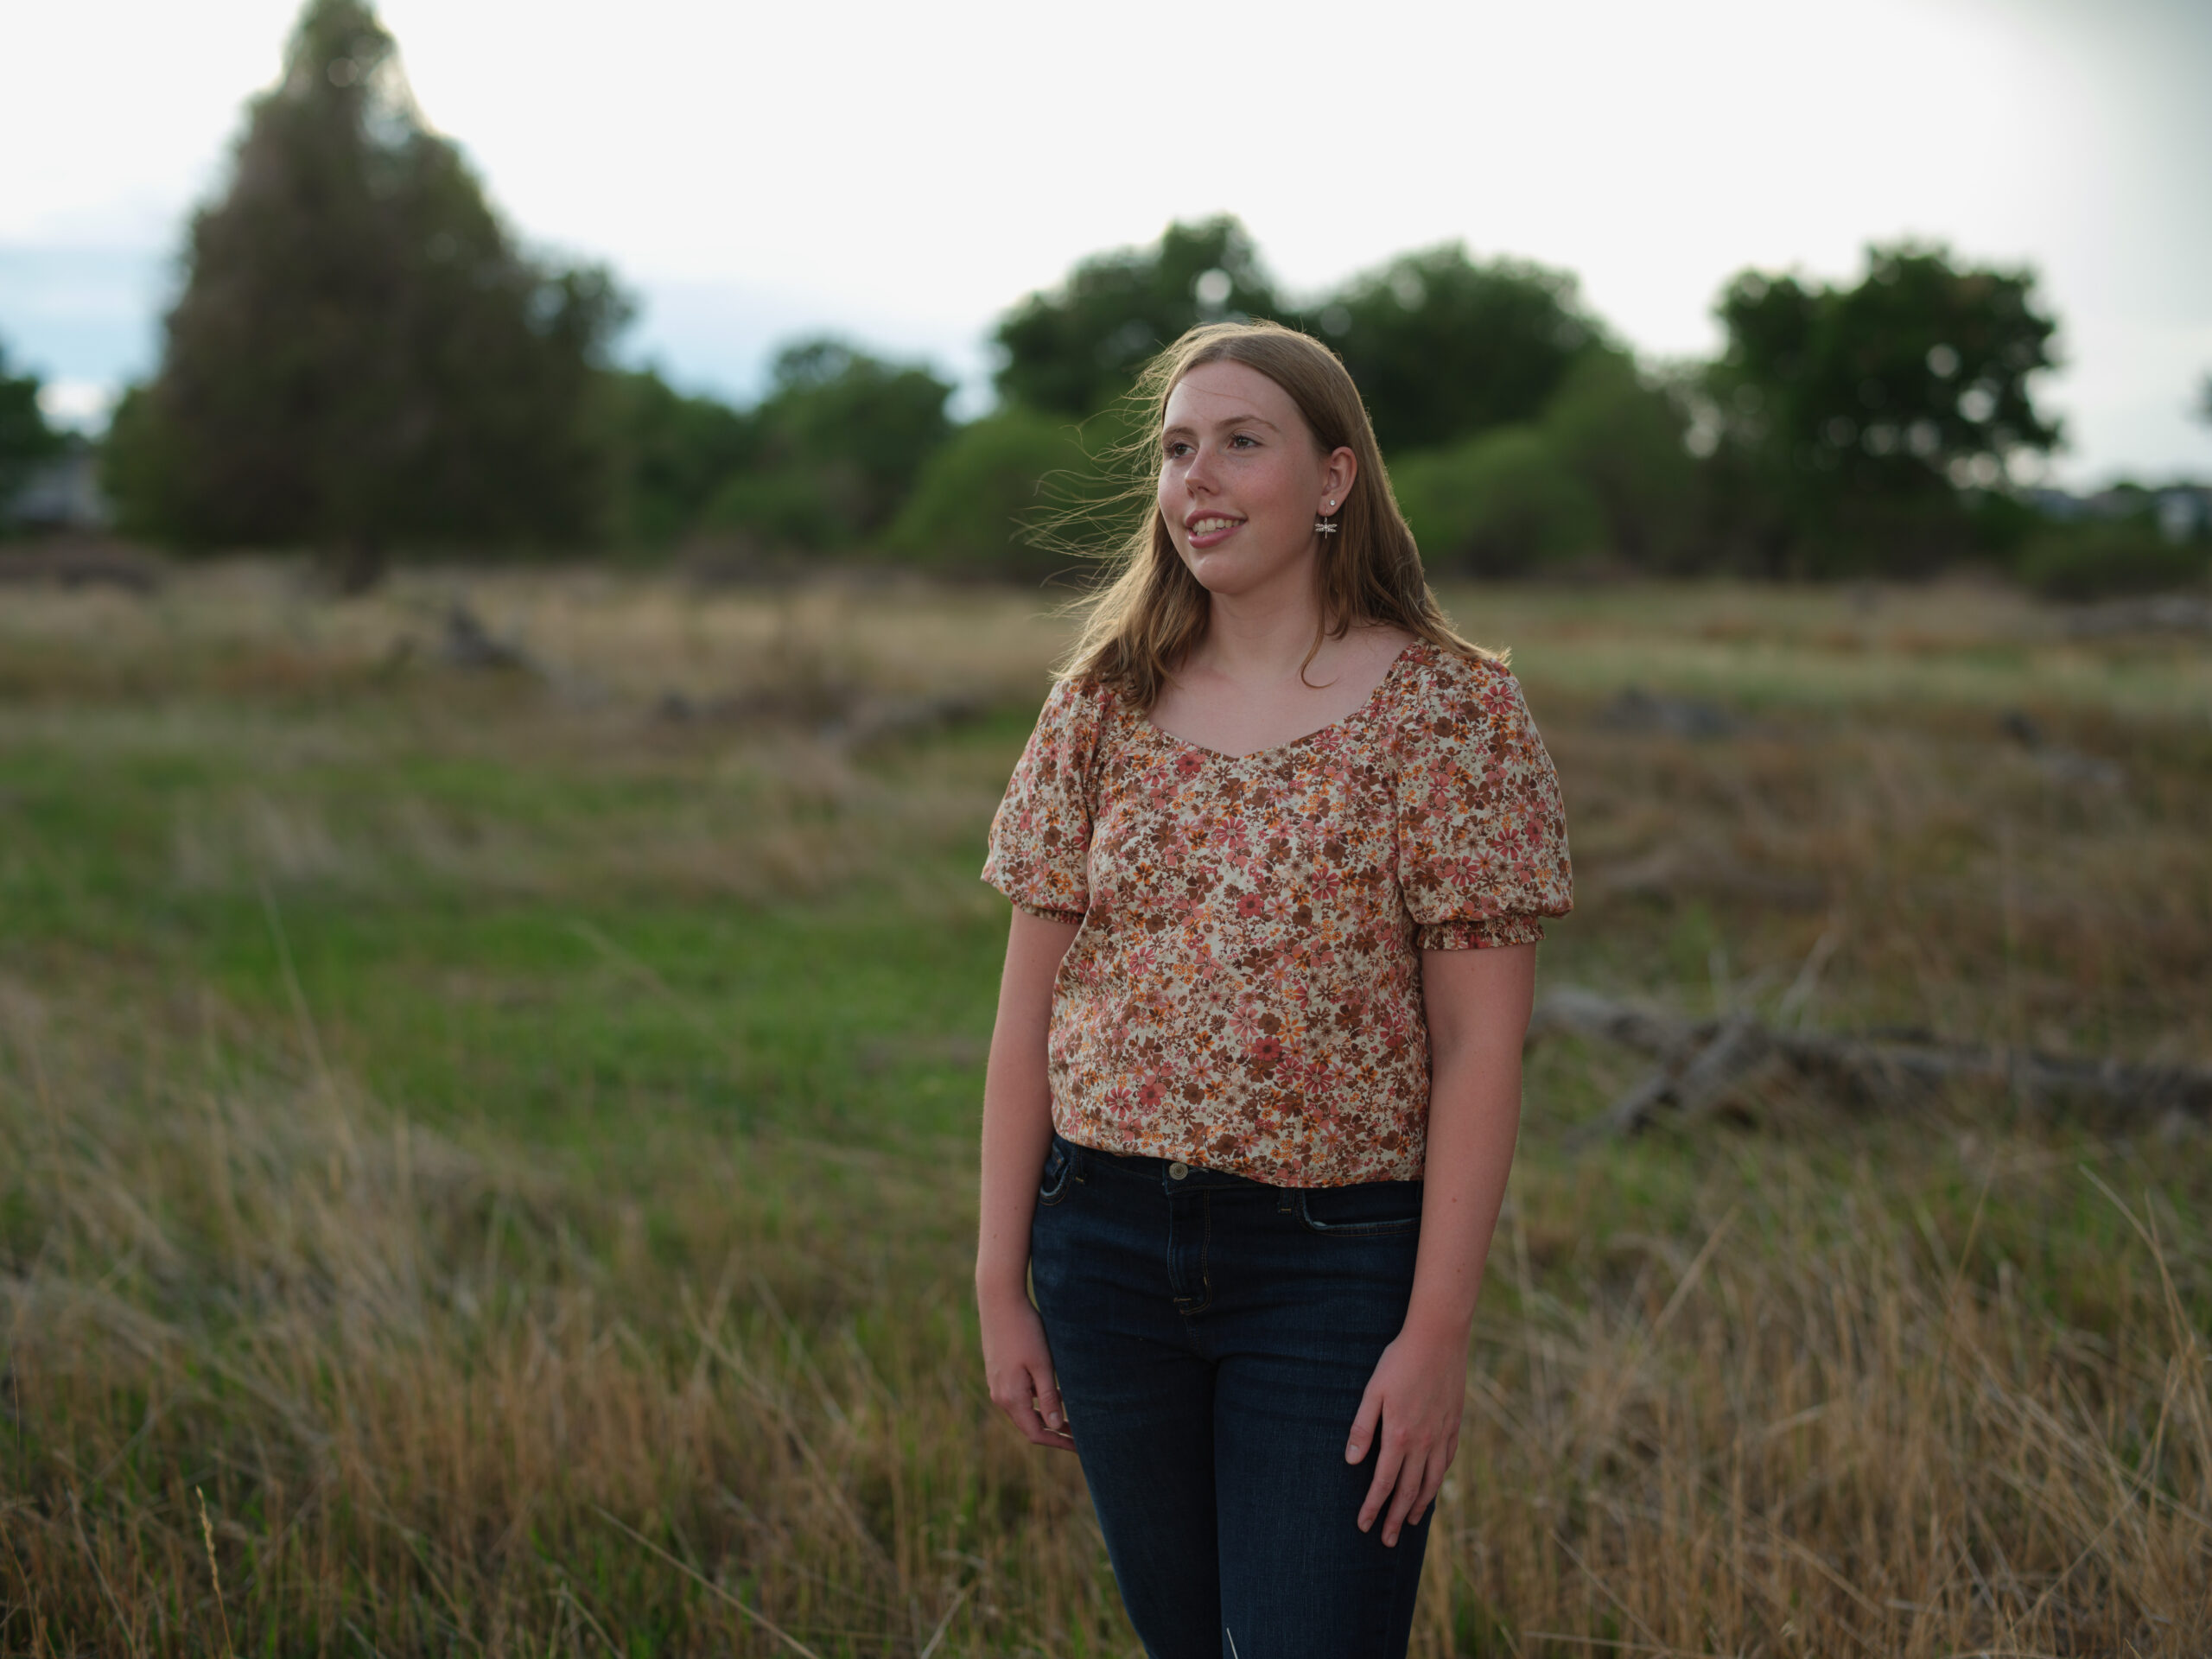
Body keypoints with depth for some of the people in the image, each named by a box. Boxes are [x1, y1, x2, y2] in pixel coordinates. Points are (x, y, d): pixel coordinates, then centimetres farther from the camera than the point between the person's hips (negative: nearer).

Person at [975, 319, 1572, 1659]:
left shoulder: (1452, 711, -6)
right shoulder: (1103, 707, 5)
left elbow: (1481, 1048, -9)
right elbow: (1030, 1013, 6)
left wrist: (1439, 1331, -13)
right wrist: (1001, 1285, 3)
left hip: (1335, 1265, -4)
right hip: (1109, 1245, 4)